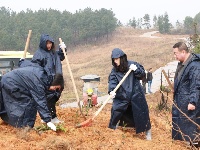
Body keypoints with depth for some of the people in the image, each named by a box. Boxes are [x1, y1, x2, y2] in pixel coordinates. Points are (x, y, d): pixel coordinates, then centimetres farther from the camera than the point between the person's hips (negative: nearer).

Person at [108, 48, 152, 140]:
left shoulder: (132, 64, -7)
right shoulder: (114, 70, -1)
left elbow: (143, 74, -2)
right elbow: (112, 81, -14)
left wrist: (136, 69, -20)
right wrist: (111, 91, -32)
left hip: (135, 94, -2)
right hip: (121, 96, 2)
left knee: (141, 112, 4)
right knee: (116, 111, 0)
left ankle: (147, 131, 22)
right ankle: (112, 127, 24)